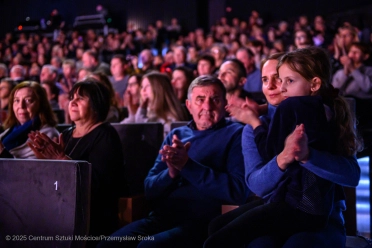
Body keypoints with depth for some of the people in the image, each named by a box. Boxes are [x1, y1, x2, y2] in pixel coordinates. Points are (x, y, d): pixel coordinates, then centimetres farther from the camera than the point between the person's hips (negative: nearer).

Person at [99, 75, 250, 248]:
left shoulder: (236, 134, 2)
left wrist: (187, 165, -17)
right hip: (161, 217, 6)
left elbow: (239, 190, -12)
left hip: (202, 223, -5)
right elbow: (149, 188, 14)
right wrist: (171, 173, -9)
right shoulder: (176, 135, 18)